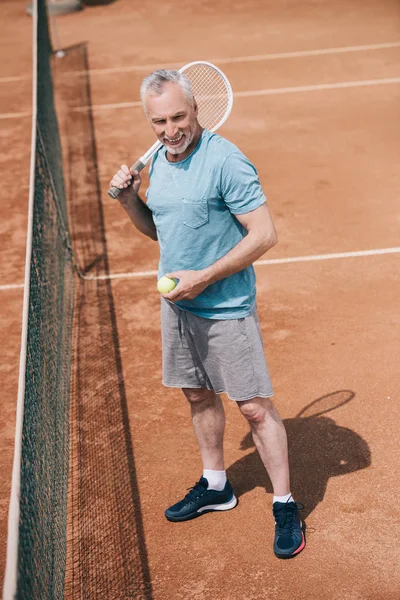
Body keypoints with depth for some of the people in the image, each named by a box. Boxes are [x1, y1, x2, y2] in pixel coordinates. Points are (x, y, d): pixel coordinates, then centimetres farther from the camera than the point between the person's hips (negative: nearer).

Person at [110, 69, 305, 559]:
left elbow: (264, 235, -20)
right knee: (198, 396, 19)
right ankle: (214, 487, 38)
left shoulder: (225, 162, -19)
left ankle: (285, 506, 15)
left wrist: (203, 278, -20)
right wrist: (129, 200, -2)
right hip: (177, 303, 8)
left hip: (226, 308, -8)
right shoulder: (158, 161, 6)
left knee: (255, 408, -1)